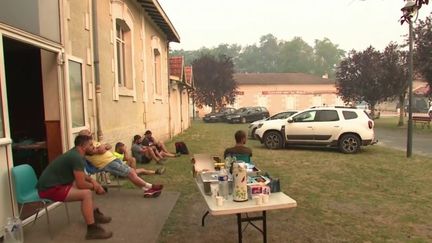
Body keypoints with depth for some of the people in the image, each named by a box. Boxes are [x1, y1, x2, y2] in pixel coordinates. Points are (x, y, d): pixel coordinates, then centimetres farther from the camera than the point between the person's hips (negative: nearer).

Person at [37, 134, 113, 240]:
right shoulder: (76, 157, -22)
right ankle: (92, 229, -16)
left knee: (87, 186, 18)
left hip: (51, 183, 10)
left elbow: (81, 175, 22)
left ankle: (95, 213, 29)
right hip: (49, 189, -10)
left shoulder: (75, 153, 8)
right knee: (86, 193, -21)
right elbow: (81, 184, -20)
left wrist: (92, 181, 5)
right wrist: (94, 187, -2)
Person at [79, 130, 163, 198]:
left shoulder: (93, 142, 21)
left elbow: (109, 146, 20)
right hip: (107, 164, -10)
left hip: (113, 159, 10)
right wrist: (104, 145, -1)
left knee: (132, 171, -1)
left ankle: (146, 189, -3)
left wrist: (104, 146, -2)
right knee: (130, 173, -13)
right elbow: (101, 150, -23)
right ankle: (149, 187, -5)